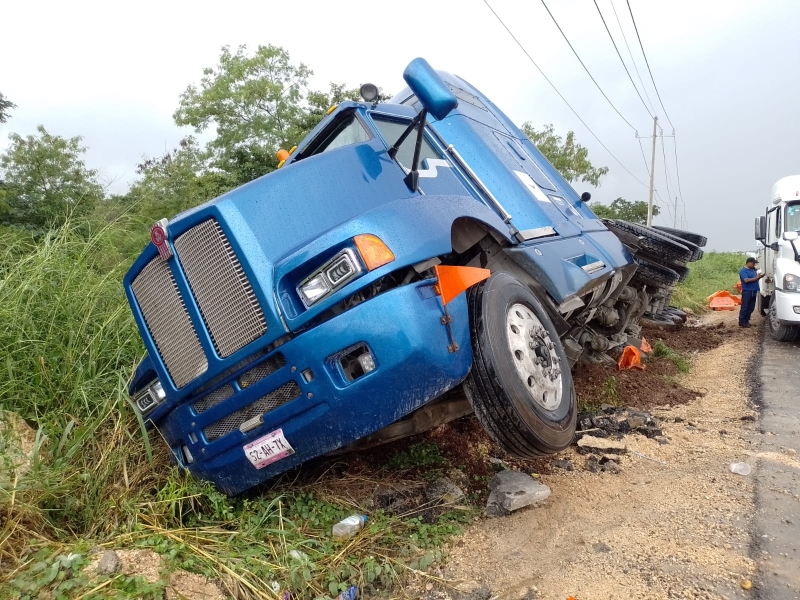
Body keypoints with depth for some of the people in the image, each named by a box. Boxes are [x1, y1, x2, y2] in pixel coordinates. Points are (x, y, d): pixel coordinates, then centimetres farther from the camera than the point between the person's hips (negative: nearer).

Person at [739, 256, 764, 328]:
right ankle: (742, 322, -1)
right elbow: (746, 280, -22)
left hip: (753, 292, 9)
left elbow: (754, 279, 22)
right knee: (744, 308, -5)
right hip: (747, 292, -9)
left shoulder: (753, 270, 16)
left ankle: (746, 321, 18)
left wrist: (759, 277, 4)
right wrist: (756, 278, -16)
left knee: (751, 308, 10)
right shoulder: (743, 271, -10)